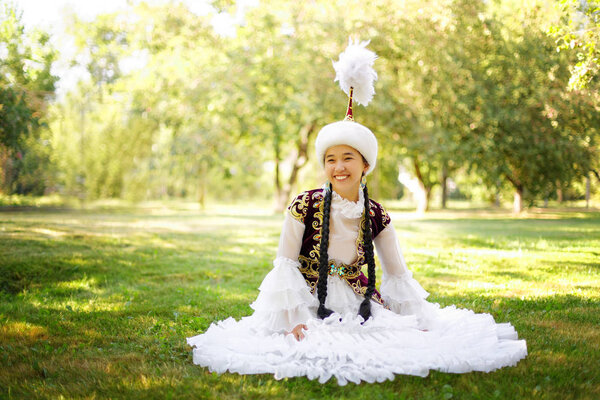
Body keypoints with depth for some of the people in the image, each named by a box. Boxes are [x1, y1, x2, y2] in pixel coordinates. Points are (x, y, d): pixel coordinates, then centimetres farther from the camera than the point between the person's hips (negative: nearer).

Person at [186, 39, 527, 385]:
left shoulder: (376, 216, 0)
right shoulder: (305, 206, -10)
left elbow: (398, 274, 7)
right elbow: (285, 266, -9)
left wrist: (423, 324, 2)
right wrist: (293, 321, -18)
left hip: (360, 306, 4)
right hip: (310, 307, -3)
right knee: (309, 352, -30)